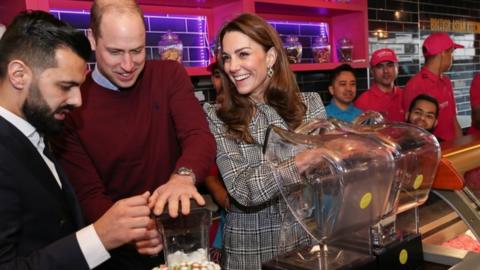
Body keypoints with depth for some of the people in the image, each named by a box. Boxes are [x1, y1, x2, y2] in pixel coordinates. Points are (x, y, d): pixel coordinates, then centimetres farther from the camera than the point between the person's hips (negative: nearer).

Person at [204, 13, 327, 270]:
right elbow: (242, 189, -19)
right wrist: (300, 161, -32)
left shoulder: (310, 103, -3)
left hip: (308, 238, 2)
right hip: (250, 249, -1)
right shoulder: (217, 117, -9)